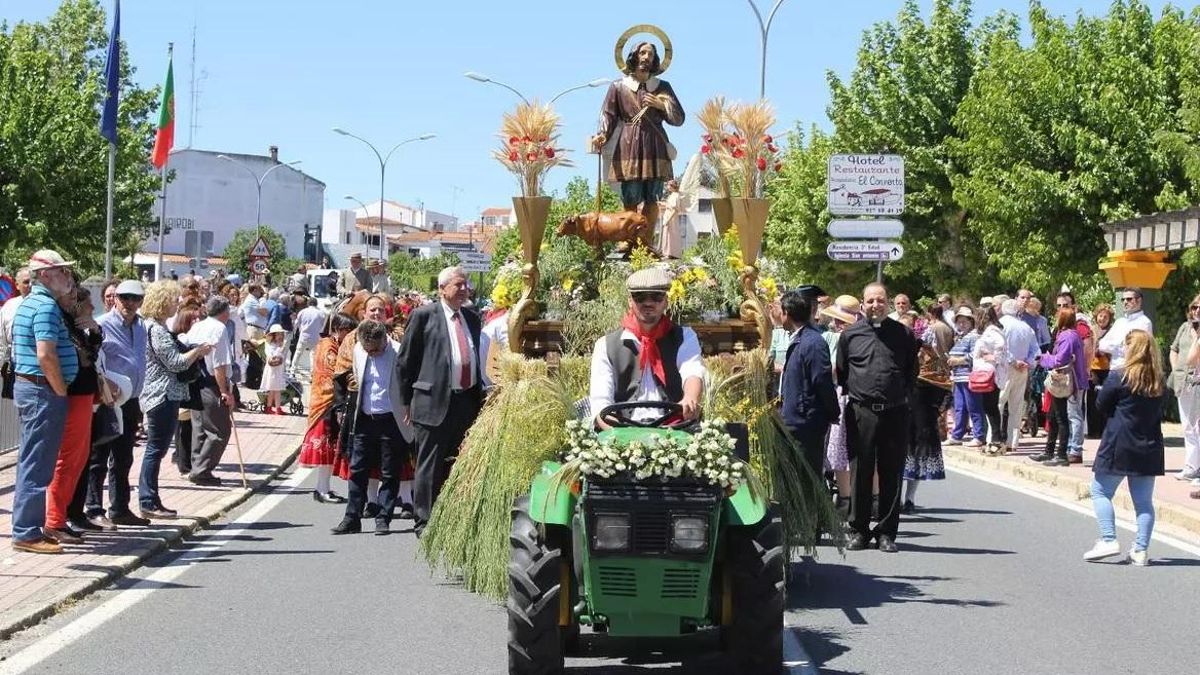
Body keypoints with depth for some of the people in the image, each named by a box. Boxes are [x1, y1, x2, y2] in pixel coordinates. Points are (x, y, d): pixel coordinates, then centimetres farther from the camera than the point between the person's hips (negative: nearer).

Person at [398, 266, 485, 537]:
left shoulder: (472, 318, 15)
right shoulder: (423, 316, -2)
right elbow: (406, 360, 0)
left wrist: (478, 397, 13)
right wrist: (408, 401, 0)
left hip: (467, 402, 6)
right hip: (434, 402, -5)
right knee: (430, 466, -1)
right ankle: (425, 522, 6)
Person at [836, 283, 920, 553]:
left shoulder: (902, 334, 7)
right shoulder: (850, 335, 7)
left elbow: (913, 370, 14)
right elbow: (840, 373, 14)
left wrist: (903, 394, 6)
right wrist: (853, 393, 6)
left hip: (895, 412, 0)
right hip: (861, 413, 0)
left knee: (891, 475, 4)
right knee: (860, 473, 2)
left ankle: (886, 532, 12)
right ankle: (858, 530, 11)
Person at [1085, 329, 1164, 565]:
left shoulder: (1119, 376, -11)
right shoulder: (1158, 381, 5)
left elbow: (1102, 406, -3)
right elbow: (1158, 412, 13)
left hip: (1119, 447, -5)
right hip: (1148, 448, 5)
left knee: (1100, 491, 7)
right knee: (1144, 500, 8)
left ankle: (1108, 540, -4)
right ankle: (1141, 550, 6)